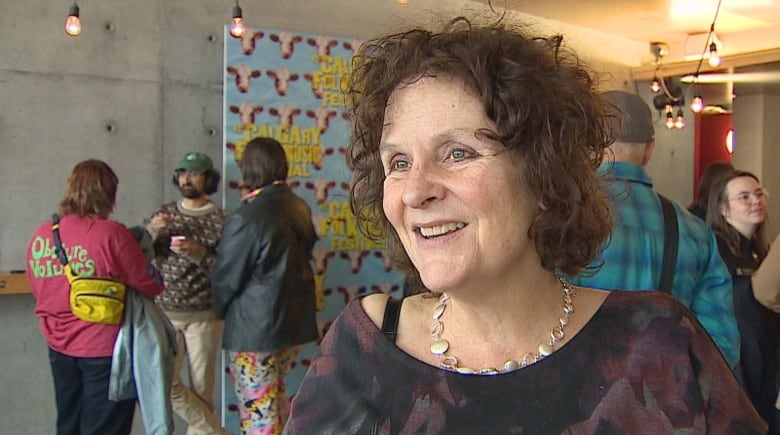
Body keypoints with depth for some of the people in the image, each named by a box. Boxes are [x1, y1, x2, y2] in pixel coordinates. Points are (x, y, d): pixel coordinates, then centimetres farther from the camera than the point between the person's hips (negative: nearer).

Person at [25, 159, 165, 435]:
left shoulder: (41, 235, -2)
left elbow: (37, 287, 11)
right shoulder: (111, 234, -19)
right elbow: (150, 286, -13)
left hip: (60, 348, 6)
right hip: (104, 349, -6)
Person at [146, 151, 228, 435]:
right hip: (166, 313, 3)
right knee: (165, 384, -1)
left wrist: (198, 252, -24)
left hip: (204, 317, -3)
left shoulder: (220, 220, -4)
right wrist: (152, 232, -16)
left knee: (201, 388, 6)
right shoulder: (165, 214, 6)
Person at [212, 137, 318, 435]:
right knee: (276, 399, 23)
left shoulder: (247, 217, -19)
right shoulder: (299, 208, 1)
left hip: (254, 329, -7)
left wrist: (222, 311, 10)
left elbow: (226, 278, -9)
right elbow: (302, 259, 7)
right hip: (294, 322, 7)